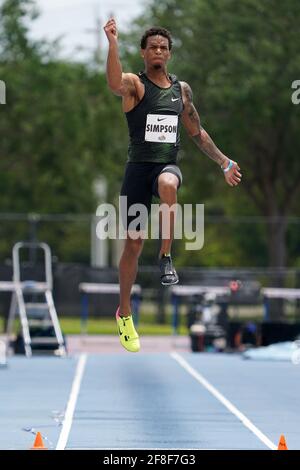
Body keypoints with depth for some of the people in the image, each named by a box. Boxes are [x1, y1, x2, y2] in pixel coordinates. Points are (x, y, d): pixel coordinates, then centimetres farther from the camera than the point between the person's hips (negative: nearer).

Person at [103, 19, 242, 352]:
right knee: (133, 244, 3)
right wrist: (113, 43, -43)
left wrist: (224, 162, 19)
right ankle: (124, 312, 22)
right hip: (138, 167, -2)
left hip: (168, 165, 2)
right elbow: (114, 84, -29)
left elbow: (197, 133, 22)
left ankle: (166, 256, -24)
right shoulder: (134, 84, -3)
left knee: (168, 185, -38)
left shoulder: (182, 89, 11)